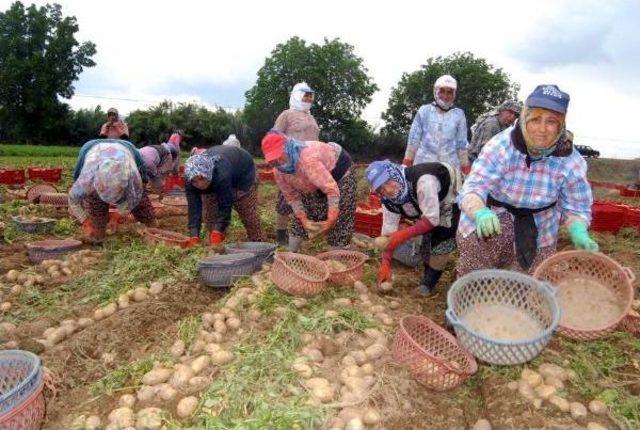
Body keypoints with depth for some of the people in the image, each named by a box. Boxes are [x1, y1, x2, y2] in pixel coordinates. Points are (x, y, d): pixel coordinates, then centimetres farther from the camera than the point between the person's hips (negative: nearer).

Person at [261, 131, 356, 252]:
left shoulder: (308, 159, -44)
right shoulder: (279, 172, -19)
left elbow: (332, 189, -42)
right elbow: (292, 197, -6)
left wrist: (330, 221, -37)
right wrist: (304, 220, -16)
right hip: (313, 184, 7)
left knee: (339, 218, -12)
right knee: (299, 219, 5)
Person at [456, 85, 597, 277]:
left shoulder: (571, 161, -14)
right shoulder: (501, 146, -22)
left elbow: (575, 207, -5)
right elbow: (472, 189, -29)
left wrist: (579, 232, -27)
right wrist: (480, 213, -51)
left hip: (537, 235, 3)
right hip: (489, 223, -2)